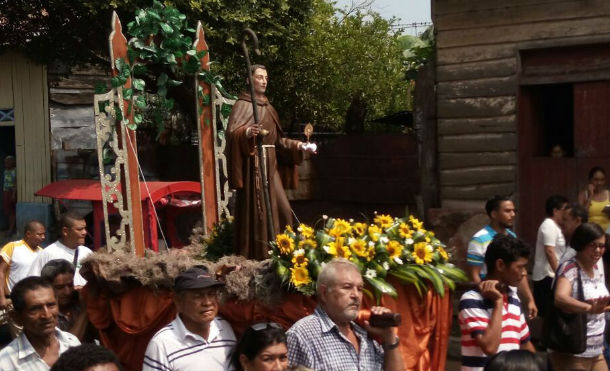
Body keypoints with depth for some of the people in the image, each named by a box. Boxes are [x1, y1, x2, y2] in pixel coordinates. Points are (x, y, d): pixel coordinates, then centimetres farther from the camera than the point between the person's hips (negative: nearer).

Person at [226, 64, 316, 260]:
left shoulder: (268, 107, 19)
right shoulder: (243, 104, -4)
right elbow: (232, 132, -20)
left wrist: (299, 146, 17)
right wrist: (247, 132, -39)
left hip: (270, 163, 8)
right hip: (253, 163, -7)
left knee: (280, 207, 4)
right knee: (255, 207, -8)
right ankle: (256, 251, -4)